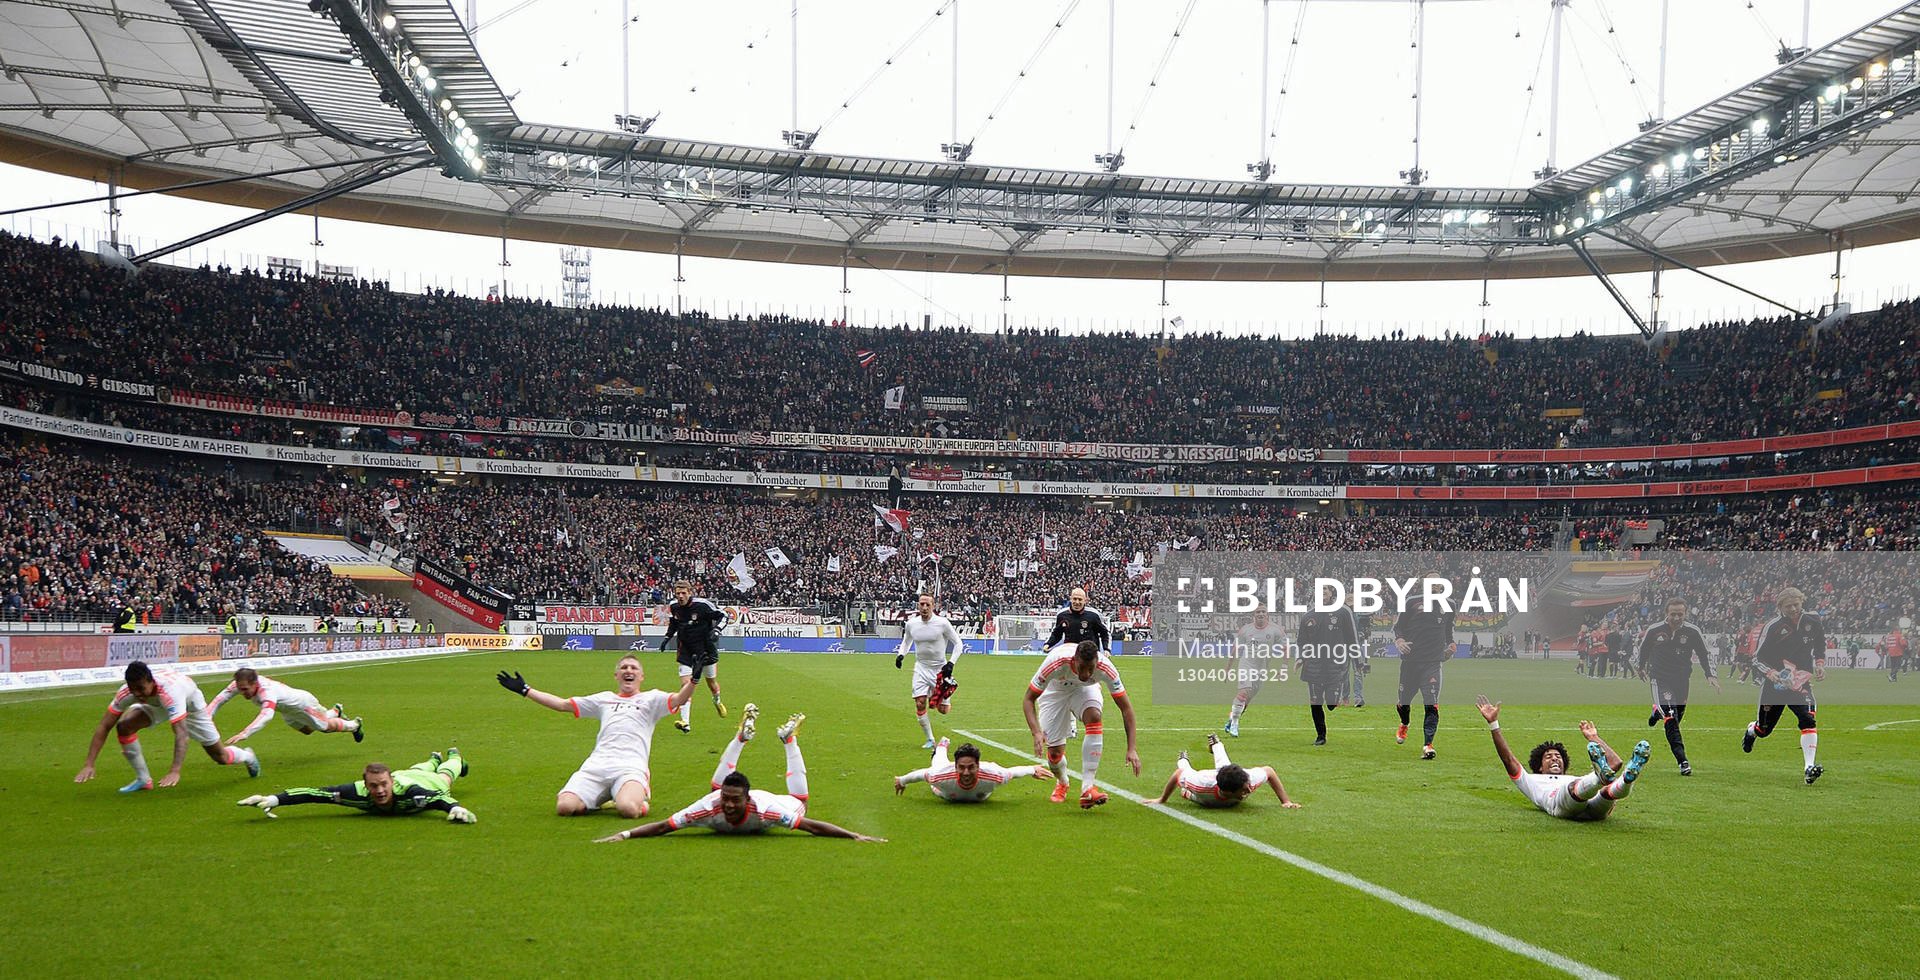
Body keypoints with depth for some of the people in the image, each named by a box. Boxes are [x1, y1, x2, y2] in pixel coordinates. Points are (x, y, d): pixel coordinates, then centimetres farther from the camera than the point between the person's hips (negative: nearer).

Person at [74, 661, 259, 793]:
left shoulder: (170, 690, -47)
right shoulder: (126, 692, -34)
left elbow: (181, 733, -54)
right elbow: (104, 726, -29)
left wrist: (175, 771, -64)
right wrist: (88, 764, -36)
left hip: (190, 703, -4)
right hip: (155, 704, 4)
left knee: (220, 756, 0)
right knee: (124, 725, -23)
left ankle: (247, 756, 38)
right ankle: (143, 779, -5)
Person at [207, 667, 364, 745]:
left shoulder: (267, 691, -50)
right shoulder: (241, 684, -30)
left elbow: (267, 715, -66)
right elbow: (220, 699, -24)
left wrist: (244, 734, -77)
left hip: (302, 703, -7)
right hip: (287, 711, 8)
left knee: (327, 726, 16)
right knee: (307, 730, 32)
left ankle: (354, 725, 47)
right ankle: (336, 712, 60)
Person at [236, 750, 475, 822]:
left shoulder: (409, 792, -52)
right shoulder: (359, 792, -45)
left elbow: (440, 797, -62)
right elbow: (315, 793, -47)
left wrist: (456, 808, -84)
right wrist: (274, 799, -55)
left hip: (428, 785, -3)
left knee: (444, 776, 35)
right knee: (418, 770, 40)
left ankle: (453, 757, 70)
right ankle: (434, 759, 75)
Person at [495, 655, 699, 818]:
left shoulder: (651, 699, 19)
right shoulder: (604, 699, 28)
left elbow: (679, 699, 1)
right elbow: (562, 704, 30)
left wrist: (692, 681, -20)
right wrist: (524, 690, 28)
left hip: (631, 767, -3)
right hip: (597, 765, 4)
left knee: (629, 809, -36)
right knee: (564, 807, -22)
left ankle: (640, 798, 1)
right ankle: (599, 799, 9)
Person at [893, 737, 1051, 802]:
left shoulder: (992, 776, -49)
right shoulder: (944, 777, -49)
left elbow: (1013, 771, -29)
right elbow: (922, 774, -28)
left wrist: (1033, 770, -14)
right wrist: (902, 781, -12)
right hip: (948, 795, 0)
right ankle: (940, 747, 68)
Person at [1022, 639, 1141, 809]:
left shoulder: (1105, 667, -36)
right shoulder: (1055, 663, -40)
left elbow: (1126, 707, -28)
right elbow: (1028, 700, -32)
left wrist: (1132, 748, -35)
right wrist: (1036, 733, -48)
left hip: (1085, 689, 1)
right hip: (1055, 691, -1)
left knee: (1094, 717, -32)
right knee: (1054, 752, -6)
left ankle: (1087, 788, -32)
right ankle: (1062, 783, 33)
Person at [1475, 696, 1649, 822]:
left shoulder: (1575, 778, 48)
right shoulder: (1533, 782, 41)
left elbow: (1615, 763, 48)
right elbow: (1509, 760, 31)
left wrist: (1595, 738, 55)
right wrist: (1493, 723, 28)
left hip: (1595, 807, 3)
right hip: (1561, 805, -3)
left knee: (1609, 791, -32)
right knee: (1576, 786, -38)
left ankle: (1629, 776, -65)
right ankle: (1601, 777, -70)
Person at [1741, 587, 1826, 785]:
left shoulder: (1813, 622, -1)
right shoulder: (1772, 627, -14)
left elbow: (1821, 646, 21)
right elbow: (1757, 659, -11)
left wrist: (1820, 664, 4)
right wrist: (1773, 674, -27)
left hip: (1801, 682, 2)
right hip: (1774, 683, -2)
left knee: (1808, 720, -22)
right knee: (1764, 730, 11)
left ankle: (1809, 768, -24)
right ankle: (1751, 729, 49)